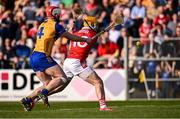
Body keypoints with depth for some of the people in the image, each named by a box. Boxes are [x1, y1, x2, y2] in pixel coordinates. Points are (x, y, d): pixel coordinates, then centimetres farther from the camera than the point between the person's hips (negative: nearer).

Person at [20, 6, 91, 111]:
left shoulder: (42, 25, 20)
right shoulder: (55, 25, -3)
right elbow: (71, 37, 5)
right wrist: (85, 40, 17)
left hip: (33, 57, 8)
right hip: (42, 56, -8)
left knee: (48, 84, 11)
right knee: (62, 78, -8)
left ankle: (28, 99, 1)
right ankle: (44, 92, -24)